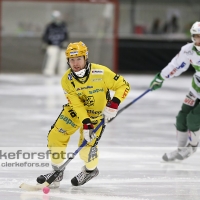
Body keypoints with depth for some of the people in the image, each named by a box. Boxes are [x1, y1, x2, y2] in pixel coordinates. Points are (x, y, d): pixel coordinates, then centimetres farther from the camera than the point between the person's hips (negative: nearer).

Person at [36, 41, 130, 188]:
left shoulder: (101, 73, -28)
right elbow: (76, 104, -20)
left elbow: (123, 86, -20)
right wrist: (85, 123, -33)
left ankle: (91, 170, 19)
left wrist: (114, 103, -33)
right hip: (75, 110, 3)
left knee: (87, 145, -14)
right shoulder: (67, 80, -20)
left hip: (97, 114, -3)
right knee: (55, 136, -8)